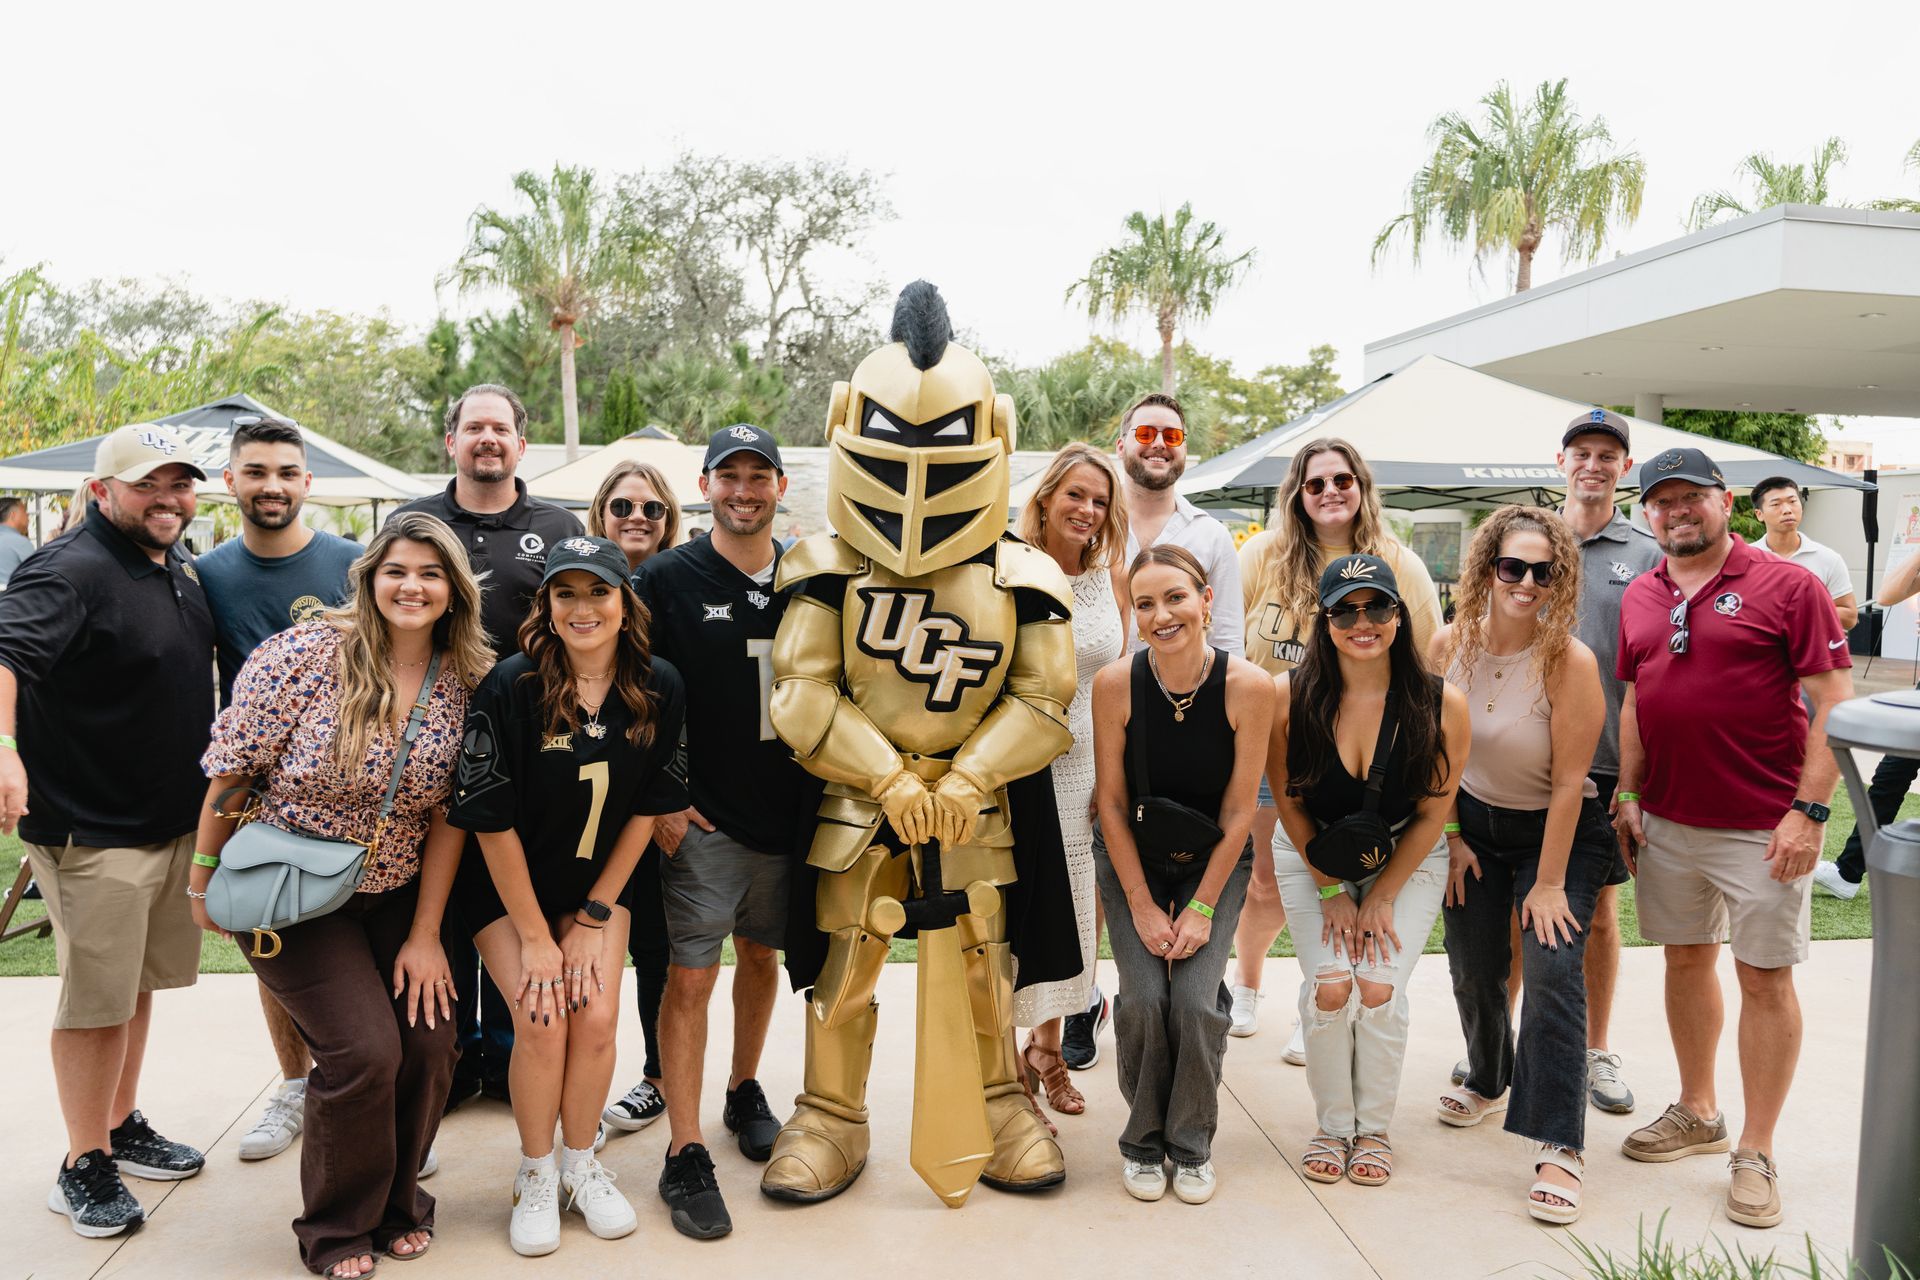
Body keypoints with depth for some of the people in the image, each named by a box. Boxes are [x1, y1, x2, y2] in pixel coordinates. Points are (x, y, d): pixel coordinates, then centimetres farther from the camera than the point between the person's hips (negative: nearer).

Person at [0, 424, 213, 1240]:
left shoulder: (178, 563, 8)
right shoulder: (72, 572, -18)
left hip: (173, 819, 8)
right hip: (93, 828, -8)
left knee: (139, 982, 19)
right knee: (96, 999, 2)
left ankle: (123, 1128, 35)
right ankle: (84, 1167, 17)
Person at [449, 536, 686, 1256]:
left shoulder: (658, 690, -13)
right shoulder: (511, 687, -22)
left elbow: (645, 811, -5)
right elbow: (492, 821, -18)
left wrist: (593, 917, -6)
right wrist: (535, 936, -13)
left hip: (599, 883, 2)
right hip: (507, 887, -2)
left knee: (596, 1016, -7)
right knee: (544, 1019, -12)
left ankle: (580, 1165, 18)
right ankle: (535, 1175, 13)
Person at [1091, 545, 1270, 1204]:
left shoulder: (1249, 686, -20)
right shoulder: (1115, 683, -19)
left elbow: (1238, 812, -12)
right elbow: (1112, 803, -11)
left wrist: (1202, 907, -12)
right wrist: (1143, 907, -11)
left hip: (1214, 860, 0)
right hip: (1131, 859, 0)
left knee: (1197, 999, -13)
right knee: (1143, 997, -13)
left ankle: (1192, 1145, 13)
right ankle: (1143, 1142, 13)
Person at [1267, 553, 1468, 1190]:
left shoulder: (1442, 704, -20)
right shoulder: (1288, 695, -21)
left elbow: (1432, 813, -8)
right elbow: (1289, 803, -8)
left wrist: (1382, 897, -8)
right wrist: (1331, 890, -7)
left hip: (1408, 859, 0)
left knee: (1379, 990, -13)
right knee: (1330, 988, -13)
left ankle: (1373, 1128, 14)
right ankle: (1333, 1126, 12)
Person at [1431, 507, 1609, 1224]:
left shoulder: (1570, 662, -22)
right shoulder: (1451, 644, -10)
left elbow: (1568, 782, -20)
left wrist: (1550, 882, -17)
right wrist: (1449, 836, 1)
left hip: (1558, 831, -4)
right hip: (1473, 822, 4)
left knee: (1553, 967, -17)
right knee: (1472, 968, 10)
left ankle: (1558, 1149, -11)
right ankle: (1489, 1081, 39)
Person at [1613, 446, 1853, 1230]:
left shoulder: (1787, 586, -8)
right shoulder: (1641, 597, 8)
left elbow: (1833, 703, -10)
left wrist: (1809, 811, -16)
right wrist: (1628, 794, 8)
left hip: (1763, 826, -5)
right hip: (1667, 821, 5)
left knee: (1764, 980, 3)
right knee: (1686, 960, 15)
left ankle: (1756, 1152, 15)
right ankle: (1697, 1114, 32)